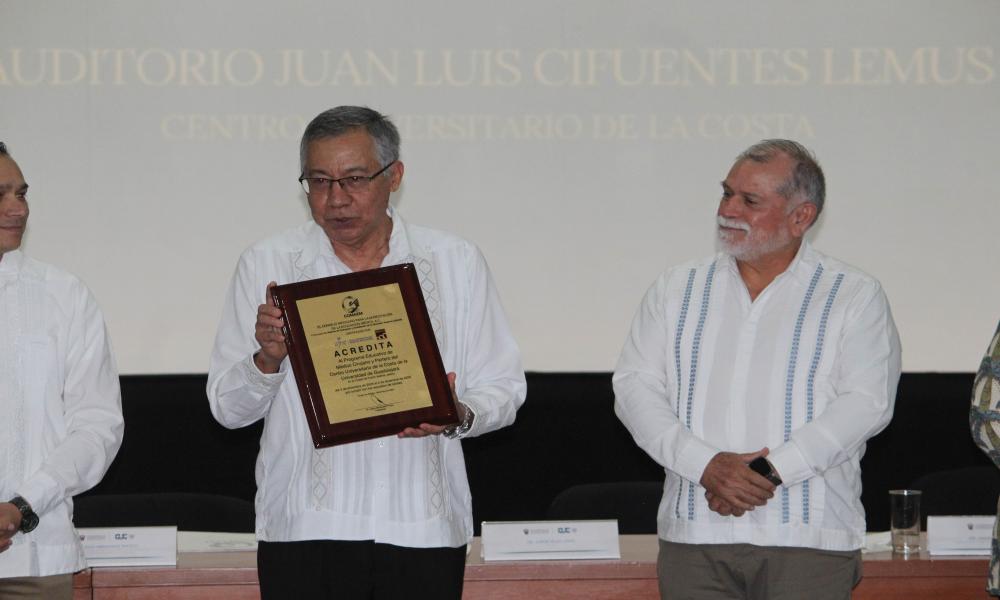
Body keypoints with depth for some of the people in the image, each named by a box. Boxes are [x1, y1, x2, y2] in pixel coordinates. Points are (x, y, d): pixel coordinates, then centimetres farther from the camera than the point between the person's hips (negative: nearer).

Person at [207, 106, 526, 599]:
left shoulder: (456, 263, 9)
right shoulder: (267, 265, 7)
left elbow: (502, 391, 8)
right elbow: (228, 408, 5)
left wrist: (460, 415, -13)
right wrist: (268, 359, -15)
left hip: (423, 528, 1)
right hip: (305, 529, 0)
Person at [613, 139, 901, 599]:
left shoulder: (854, 297, 5)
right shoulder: (677, 290, 14)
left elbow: (866, 403, -6)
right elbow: (634, 387, 5)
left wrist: (769, 472, -15)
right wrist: (705, 464, -11)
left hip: (809, 542, -2)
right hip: (694, 538, 2)